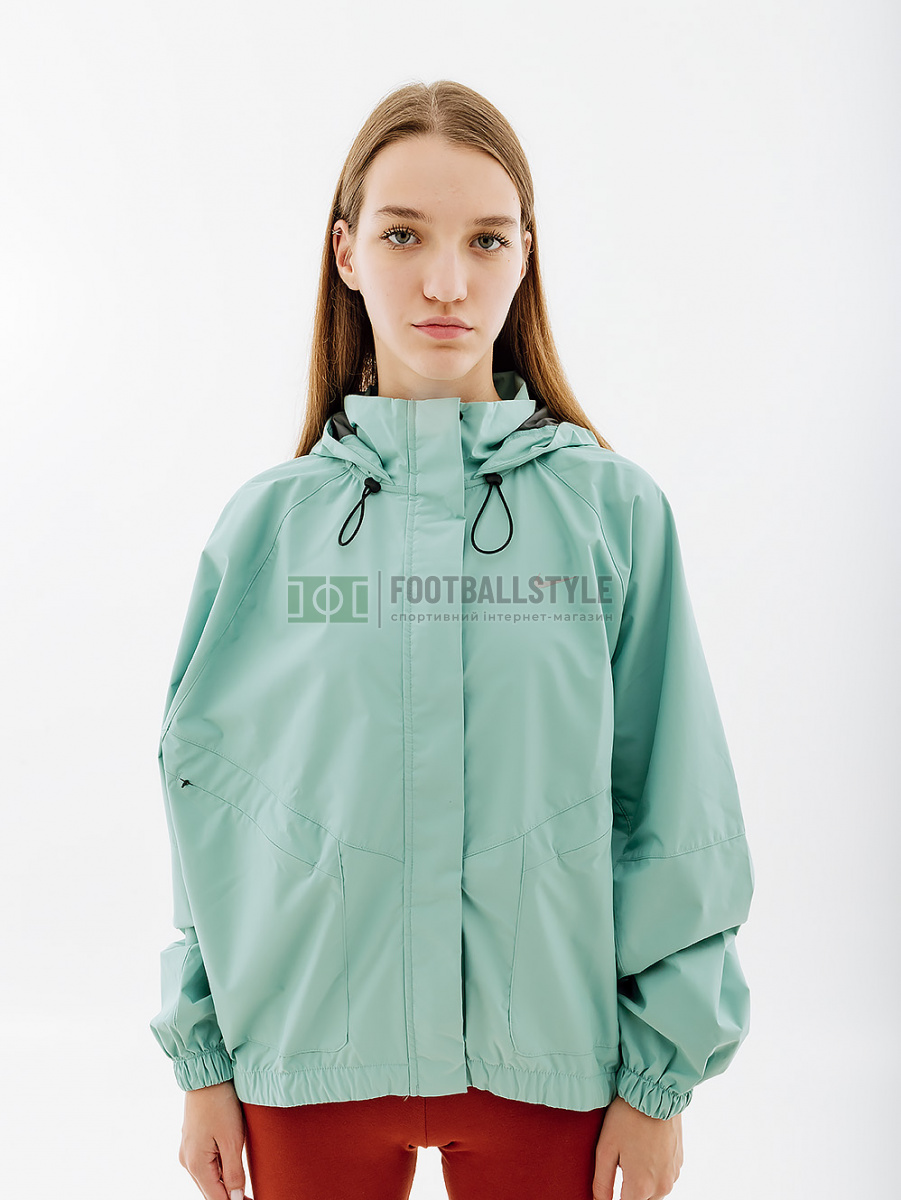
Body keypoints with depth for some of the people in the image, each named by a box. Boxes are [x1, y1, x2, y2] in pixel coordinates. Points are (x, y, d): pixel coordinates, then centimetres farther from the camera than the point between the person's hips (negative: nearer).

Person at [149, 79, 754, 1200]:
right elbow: (208, 799, 3)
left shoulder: (615, 510, -6)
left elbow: (675, 814, -3)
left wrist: (661, 1077, -2)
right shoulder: (266, 521, -3)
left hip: (550, 1063, 0)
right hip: (310, 1067, 1)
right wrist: (202, 1062, 5)